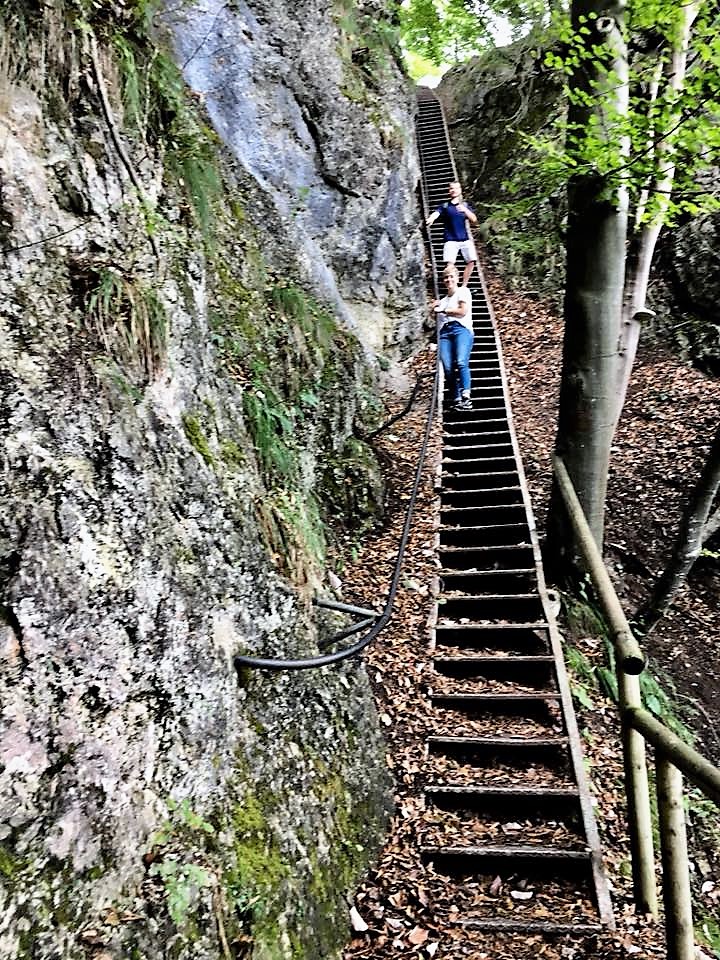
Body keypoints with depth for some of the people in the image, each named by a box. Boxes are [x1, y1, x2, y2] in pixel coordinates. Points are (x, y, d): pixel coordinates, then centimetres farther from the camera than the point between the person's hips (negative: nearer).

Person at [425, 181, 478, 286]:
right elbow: (436, 213, -14)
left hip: (465, 239, 3)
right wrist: (431, 219, -38)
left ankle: (464, 287, 10)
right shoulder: (445, 206, 6)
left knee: (471, 262, -5)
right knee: (450, 263, -18)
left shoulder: (465, 205, 13)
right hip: (451, 240, -3)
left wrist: (465, 210, -15)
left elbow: (474, 220, 4)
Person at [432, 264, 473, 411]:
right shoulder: (443, 300, 32)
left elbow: (463, 311, 0)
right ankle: (456, 400, -15)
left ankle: (466, 397, -38)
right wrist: (434, 308, 13)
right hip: (444, 332, 5)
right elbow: (436, 318, 29)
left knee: (461, 362, -28)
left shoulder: (463, 291, 16)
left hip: (461, 329, -5)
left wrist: (443, 310, 7)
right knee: (448, 368, -15)